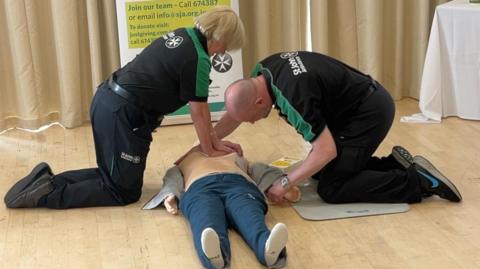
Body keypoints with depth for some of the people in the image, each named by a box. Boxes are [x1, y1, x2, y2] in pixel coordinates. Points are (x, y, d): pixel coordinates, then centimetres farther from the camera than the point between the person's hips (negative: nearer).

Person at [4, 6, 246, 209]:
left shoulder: (183, 35, 13)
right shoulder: (197, 59, -16)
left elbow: (198, 104, 15)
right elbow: (198, 112, -6)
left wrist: (214, 139, 16)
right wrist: (209, 150, 10)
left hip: (106, 100, 9)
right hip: (122, 115, -9)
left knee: (112, 175, 21)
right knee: (125, 191, 4)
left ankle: (46, 180, 12)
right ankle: (48, 193, -3)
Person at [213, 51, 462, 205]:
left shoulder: (295, 98, -31)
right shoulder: (264, 71, -4)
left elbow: (327, 151, -30)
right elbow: (235, 113, 11)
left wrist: (285, 183, -25)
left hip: (370, 112, -10)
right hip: (358, 102, 10)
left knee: (331, 188, -9)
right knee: (318, 170, 16)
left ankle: (419, 181, -8)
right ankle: (394, 163, 14)